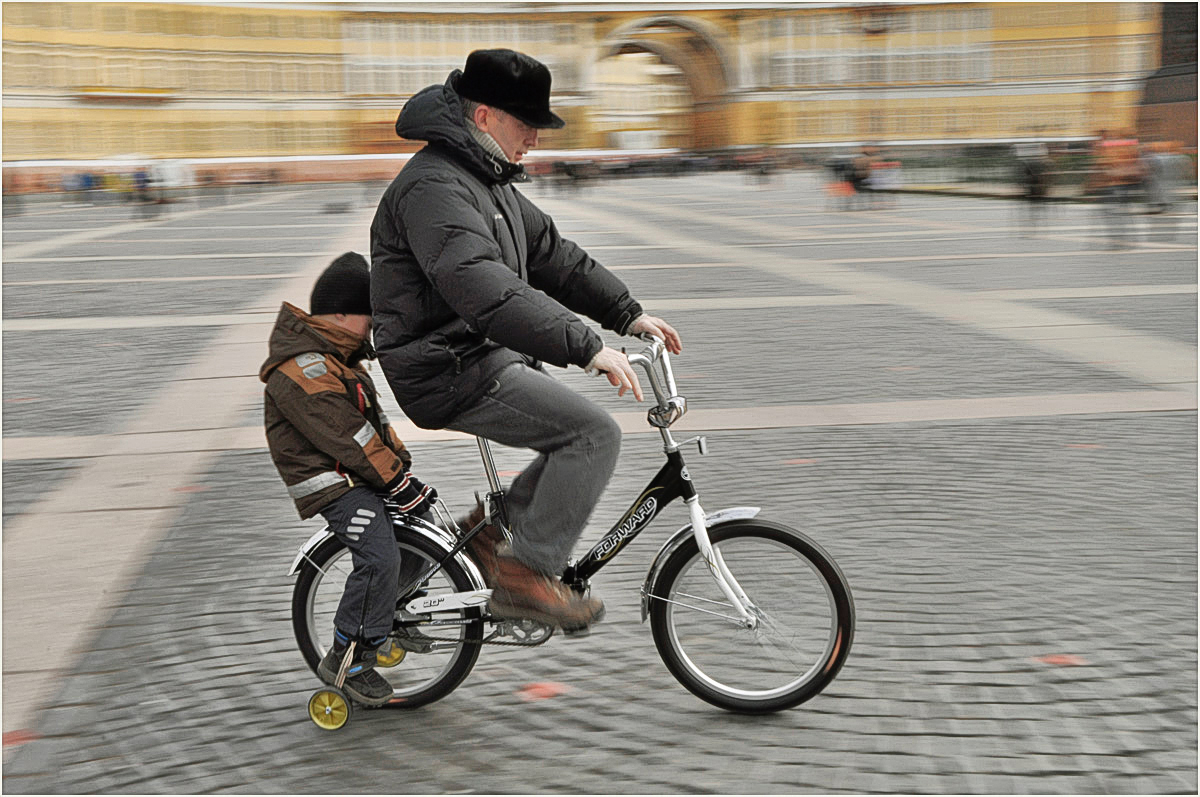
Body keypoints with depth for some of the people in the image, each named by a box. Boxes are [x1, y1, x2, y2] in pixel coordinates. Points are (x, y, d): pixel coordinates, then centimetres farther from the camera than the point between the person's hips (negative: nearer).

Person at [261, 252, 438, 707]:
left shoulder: (337, 357, 14)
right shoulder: (302, 369, -20)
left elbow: (373, 417, 19)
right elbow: (348, 439, -23)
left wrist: (403, 464, 11)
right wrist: (400, 485, -20)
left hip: (359, 473, 10)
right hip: (331, 482, -10)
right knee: (381, 557, -22)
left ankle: (387, 610, 24)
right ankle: (346, 660, -10)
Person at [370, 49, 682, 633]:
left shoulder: (487, 180, 15)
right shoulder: (434, 188, -20)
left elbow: (550, 252, 20)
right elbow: (486, 291, -33)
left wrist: (628, 314, 15)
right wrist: (588, 347, -38)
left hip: (487, 357, 10)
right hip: (450, 373, -10)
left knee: (587, 435, 10)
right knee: (594, 433, -16)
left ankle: (495, 525, 18)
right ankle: (527, 575, -8)